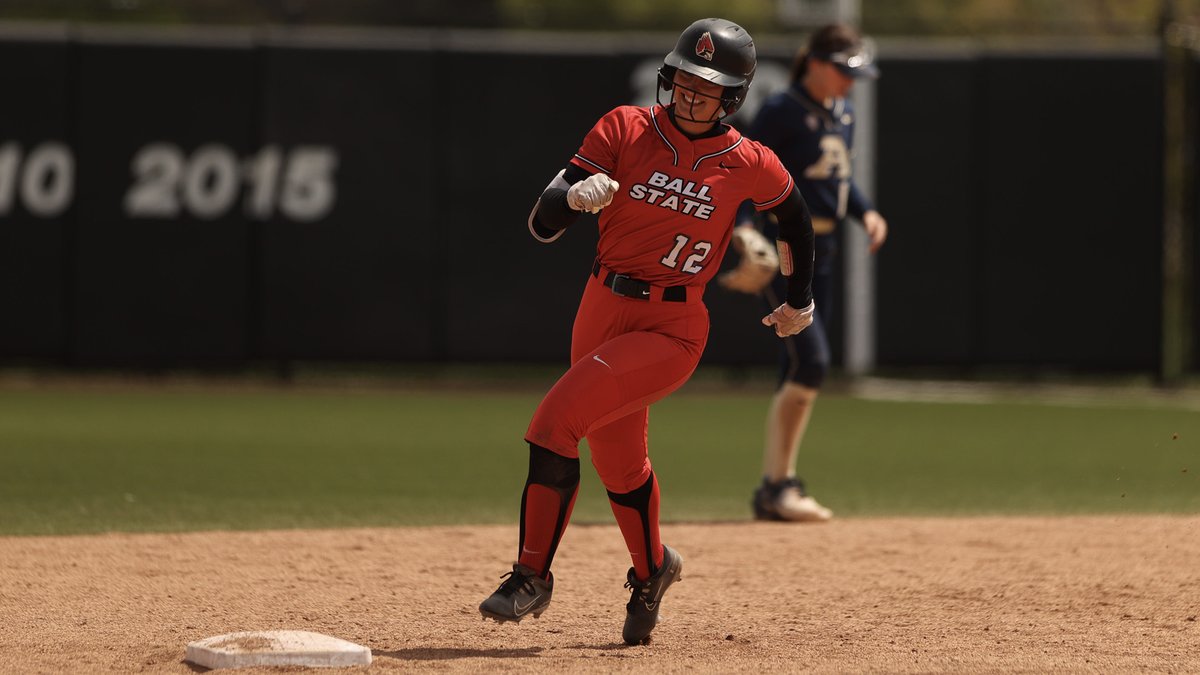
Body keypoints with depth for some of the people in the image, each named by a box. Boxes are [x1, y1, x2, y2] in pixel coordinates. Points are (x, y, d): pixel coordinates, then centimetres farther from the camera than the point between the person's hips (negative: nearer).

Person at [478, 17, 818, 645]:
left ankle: (532, 574, -14)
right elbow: (542, 225, -10)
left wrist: (800, 300, 26)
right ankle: (651, 569, 49)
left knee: (559, 417, -23)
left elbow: (793, 212, 16)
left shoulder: (749, 165, -7)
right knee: (618, 461, 19)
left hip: (674, 329, -4)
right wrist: (575, 197, -33)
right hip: (603, 310, 4)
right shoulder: (625, 129, -5)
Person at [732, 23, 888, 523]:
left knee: (800, 372, 10)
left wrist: (865, 211, 6)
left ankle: (780, 485, 16)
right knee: (810, 360, -15)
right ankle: (775, 487, -9)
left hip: (821, 252, 8)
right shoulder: (781, 112, -12)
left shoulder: (842, 114, 12)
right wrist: (742, 225, -30)